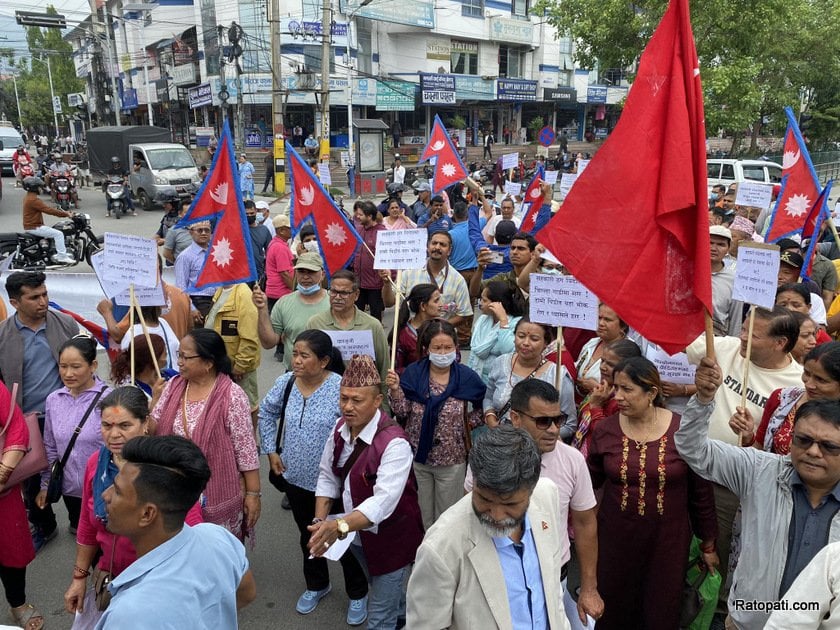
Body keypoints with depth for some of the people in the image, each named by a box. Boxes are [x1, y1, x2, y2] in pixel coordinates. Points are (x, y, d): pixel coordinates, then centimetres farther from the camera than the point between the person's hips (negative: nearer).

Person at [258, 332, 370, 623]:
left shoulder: (341, 388, -25)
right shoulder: (285, 382, -7)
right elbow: (266, 413, 10)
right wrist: (271, 451, 7)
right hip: (296, 478, 5)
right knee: (308, 535, 25)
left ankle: (358, 594, 37)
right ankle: (316, 585, 50)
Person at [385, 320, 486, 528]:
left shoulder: (467, 377, -8)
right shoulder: (413, 373, -7)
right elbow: (402, 412, -10)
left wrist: (469, 423, -6)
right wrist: (395, 389, -25)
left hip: (452, 459, 0)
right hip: (417, 455, 1)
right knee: (420, 514, 16)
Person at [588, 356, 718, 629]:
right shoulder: (605, 429, -8)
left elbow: (701, 492, -2)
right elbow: (589, 480, 3)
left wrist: (708, 544, 6)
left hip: (668, 539, -1)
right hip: (615, 536, 2)